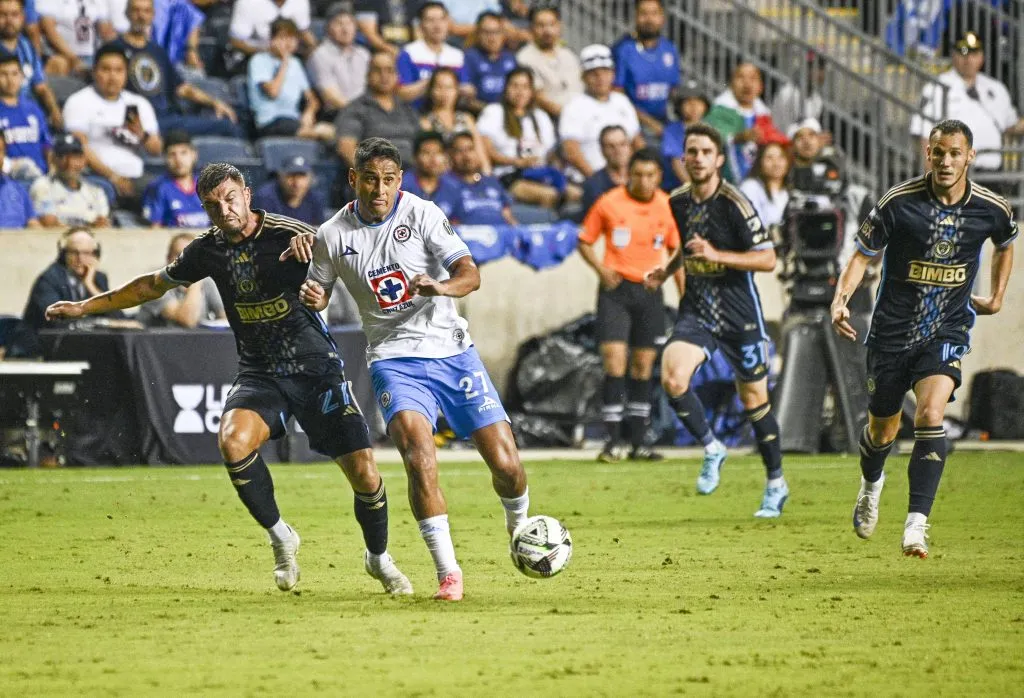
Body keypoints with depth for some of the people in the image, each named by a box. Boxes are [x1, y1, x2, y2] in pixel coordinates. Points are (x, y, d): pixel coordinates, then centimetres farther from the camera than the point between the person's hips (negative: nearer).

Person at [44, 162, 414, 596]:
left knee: (364, 475, -8)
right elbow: (154, 285, 18)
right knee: (232, 441, -29)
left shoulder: (290, 236, -12)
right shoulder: (208, 250, 1)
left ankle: (379, 558, 24)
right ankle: (280, 538, -6)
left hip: (317, 368, -3)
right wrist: (84, 307, 22)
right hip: (260, 373, 3)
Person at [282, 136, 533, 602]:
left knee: (506, 464, -2)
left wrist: (440, 286, -33)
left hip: (452, 350, 0)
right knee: (419, 457, -26)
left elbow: (470, 274, -12)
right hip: (395, 359, 0)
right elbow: (318, 297, 17)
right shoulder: (332, 236, 1)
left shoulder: (422, 214, -5)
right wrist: (311, 297, -7)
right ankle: (447, 572, -18)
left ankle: (518, 526, 33)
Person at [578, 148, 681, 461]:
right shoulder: (609, 203, -6)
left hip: (650, 291, 3)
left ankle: (639, 442, 12)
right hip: (616, 288, -3)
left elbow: (676, 250, 14)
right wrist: (601, 269, -12)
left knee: (643, 366, 6)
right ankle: (613, 440, -10)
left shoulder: (668, 207, 1)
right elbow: (585, 241, 5)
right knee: (615, 362, -13)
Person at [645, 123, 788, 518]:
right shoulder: (679, 201, 4)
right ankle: (711, 449, 4)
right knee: (672, 378, -19)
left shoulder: (734, 203, -15)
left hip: (739, 313, -4)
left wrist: (716, 255, -25)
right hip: (696, 309, 5)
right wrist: (667, 270, 11)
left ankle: (776, 484, 21)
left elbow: (767, 259, -16)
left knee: (754, 398, 4)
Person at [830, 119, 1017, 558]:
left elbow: (1005, 245, 19)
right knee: (883, 430, 12)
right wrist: (841, 299, -20)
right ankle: (871, 484, 48)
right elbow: (863, 255, -5)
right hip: (892, 329, 0)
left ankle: (916, 524, -23)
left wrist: (997, 298, 16)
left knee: (931, 416, -23)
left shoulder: (991, 209, -6)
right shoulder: (898, 203, -14)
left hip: (948, 332, 0)